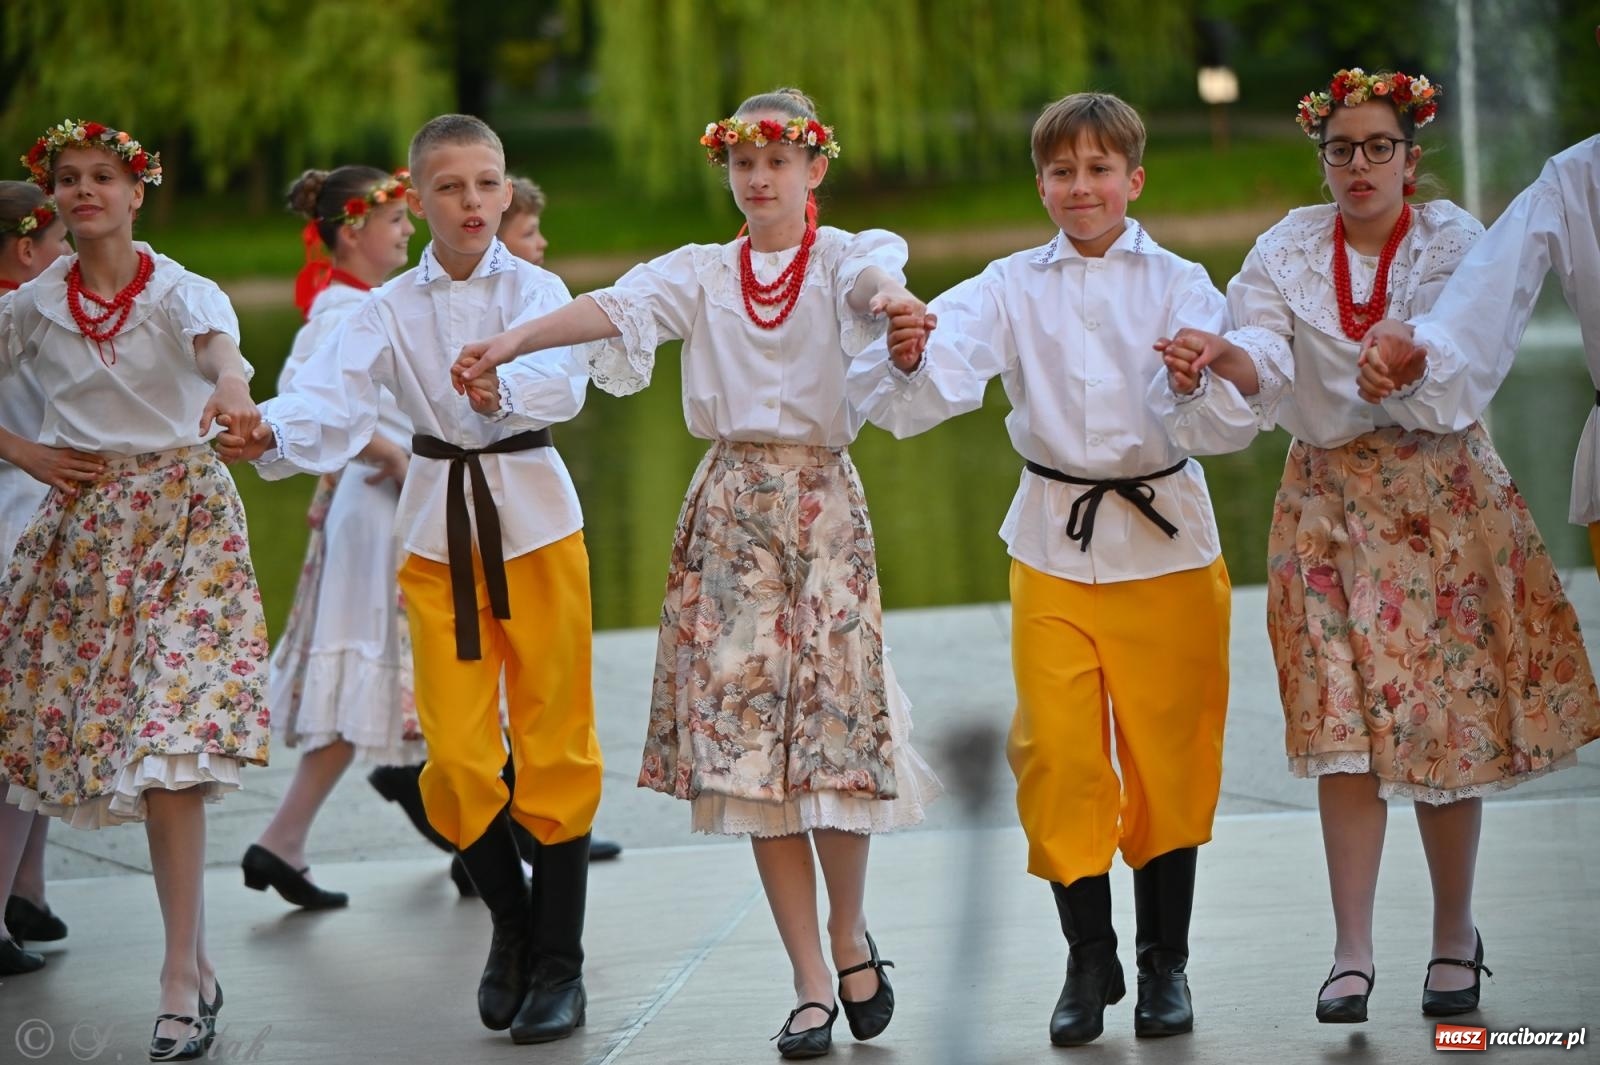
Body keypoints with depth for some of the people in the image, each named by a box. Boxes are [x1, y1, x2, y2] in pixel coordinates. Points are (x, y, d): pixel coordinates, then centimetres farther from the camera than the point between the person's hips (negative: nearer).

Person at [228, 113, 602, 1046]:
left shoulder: (538, 290, -4)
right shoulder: (393, 309, 3)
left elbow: (564, 379, -23)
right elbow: (338, 398, -12)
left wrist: (504, 388, -45)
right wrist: (272, 436, -33)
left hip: (534, 520, -2)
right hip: (440, 531, 2)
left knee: (556, 741, 1)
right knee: (457, 750, 1)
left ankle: (559, 961, 12)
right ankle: (512, 928, 24)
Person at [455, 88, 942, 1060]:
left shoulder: (844, 258, 2)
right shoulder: (702, 272, 10)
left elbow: (874, 276, -23)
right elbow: (616, 308, -8)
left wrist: (893, 299, -48)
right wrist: (511, 341, -26)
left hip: (822, 501, -2)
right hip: (730, 503, 2)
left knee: (832, 724, -7)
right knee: (749, 742, -2)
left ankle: (850, 934, 20)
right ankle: (812, 984, 4)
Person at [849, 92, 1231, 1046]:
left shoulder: (1178, 284, 0)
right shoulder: (1012, 287, 4)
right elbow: (937, 386, -11)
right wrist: (908, 357, -33)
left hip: (1163, 538, -1)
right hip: (1053, 544, 1)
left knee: (1169, 753, 5)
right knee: (1057, 754, -2)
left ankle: (1167, 960, 19)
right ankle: (1090, 959, 11)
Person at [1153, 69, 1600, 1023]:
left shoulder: (1454, 242, -3)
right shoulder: (1288, 253, 2)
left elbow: (1469, 373, -18)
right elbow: (1261, 363, -14)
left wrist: (1409, 372, -39)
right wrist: (1224, 362, -37)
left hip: (1443, 496, -1)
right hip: (1332, 502, 1)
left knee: (1449, 719, 0)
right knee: (1345, 727, -3)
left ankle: (1456, 940, 13)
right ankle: (1353, 952, -1)